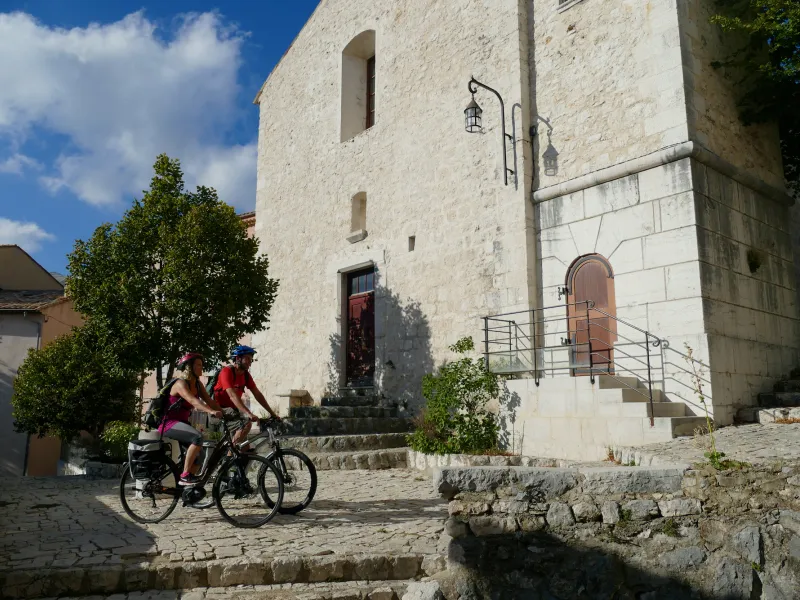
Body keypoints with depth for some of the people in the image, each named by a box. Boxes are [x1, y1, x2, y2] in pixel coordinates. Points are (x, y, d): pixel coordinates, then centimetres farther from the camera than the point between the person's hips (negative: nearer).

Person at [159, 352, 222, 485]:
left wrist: (223, 413, -19)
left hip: (182, 423, 9)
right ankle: (185, 475, -25)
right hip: (169, 423, -9)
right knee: (198, 437, -30)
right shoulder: (180, 383, -18)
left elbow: (209, 401, -3)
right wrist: (211, 412, -49)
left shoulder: (197, 384, 6)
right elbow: (193, 400, -35)